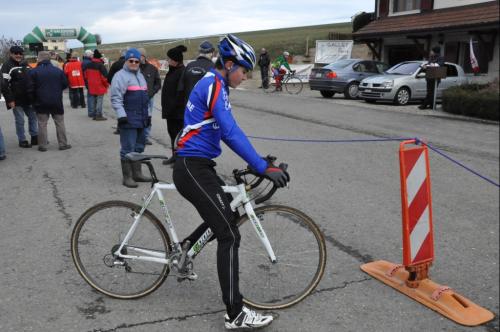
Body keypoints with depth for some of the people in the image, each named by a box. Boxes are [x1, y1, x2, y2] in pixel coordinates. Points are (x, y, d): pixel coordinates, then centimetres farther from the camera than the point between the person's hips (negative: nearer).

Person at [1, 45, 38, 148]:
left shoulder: (26, 65, 13)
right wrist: (10, 99, -20)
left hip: (28, 98, 7)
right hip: (17, 100, -7)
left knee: (33, 117, 11)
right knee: (20, 121, -1)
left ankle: (35, 137, 21)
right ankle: (22, 140, 9)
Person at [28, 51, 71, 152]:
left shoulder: (34, 72, -7)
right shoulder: (58, 70, 0)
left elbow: (31, 88, -7)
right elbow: (65, 84, 5)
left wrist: (34, 99, 10)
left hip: (41, 102, -1)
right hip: (57, 102, 1)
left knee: (42, 124, 6)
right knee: (60, 123, 9)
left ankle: (43, 145, 8)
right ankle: (63, 144, 9)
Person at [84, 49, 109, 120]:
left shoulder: (89, 65, 7)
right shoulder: (100, 65, -15)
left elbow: (85, 74, 15)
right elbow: (104, 75, -16)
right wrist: (106, 84, -3)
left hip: (91, 86, 7)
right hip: (100, 86, -7)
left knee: (92, 100, 14)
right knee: (99, 100, -3)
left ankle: (92, 114, 19)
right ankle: (98, 115, -4)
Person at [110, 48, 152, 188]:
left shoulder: (140, 75, 19)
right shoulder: (120, 76, -8)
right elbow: (116, 98, -16)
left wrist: (147, 114, 23)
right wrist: (121, 115, -22)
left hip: (141, 119, 9)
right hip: (129, 120, -8)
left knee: (139, 148, 14)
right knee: (128, 149, -5)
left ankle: (137, 173, 24)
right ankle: (127, 177, 2)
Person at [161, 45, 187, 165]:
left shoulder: (182, 73, -17)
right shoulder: (173, 71, 13)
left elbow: (180, 94, -22)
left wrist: (171, 108, -20)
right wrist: (166, 109, 17)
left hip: (179, 111, -9)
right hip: (171, 111, 9)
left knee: (178, 134, -3)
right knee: (172, 132, 15)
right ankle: (175, 155, 26)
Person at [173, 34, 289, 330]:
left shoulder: (212, 84, 17)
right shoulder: (214, 85, -15)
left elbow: (226, 132, 20)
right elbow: (231, 133, -26)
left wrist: (258, 161, 16)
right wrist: (264, 167, -28)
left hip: (196, 166, 10)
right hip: (193, 169, -10)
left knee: (230, 210, 23)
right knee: (230, 236, -9)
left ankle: (185, 247, 32)